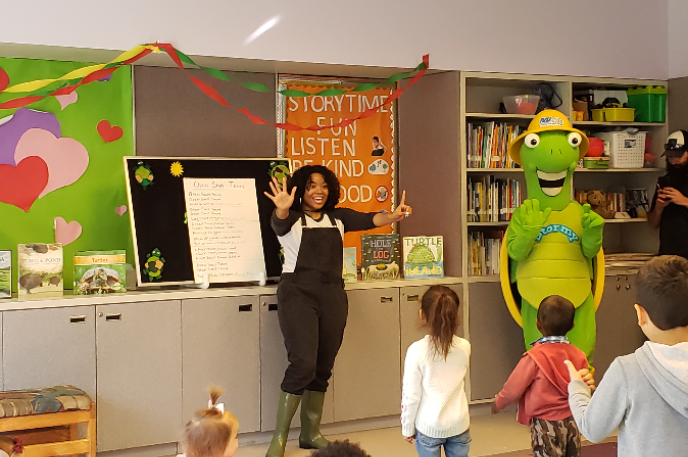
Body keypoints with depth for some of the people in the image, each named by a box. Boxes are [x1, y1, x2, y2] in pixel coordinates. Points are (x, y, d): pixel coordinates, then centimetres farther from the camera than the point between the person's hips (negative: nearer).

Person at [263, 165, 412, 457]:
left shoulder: (338, 218, 11)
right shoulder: (291, 219, -1)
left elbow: (367, 220, -4)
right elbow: (278, 224, -23)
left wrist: (392, 216, -25)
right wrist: (282, 209, -47)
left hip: (333, 296, 5)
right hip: (298, 294, -5)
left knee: (323, 368, 10)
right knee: (303, 363, -15)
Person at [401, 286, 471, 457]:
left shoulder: (417, 350, -16)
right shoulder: (464, 347, -5)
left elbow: (411, 395, -11)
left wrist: (407, 427, 1)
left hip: (429, 427, -3)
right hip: (459, 425, 3)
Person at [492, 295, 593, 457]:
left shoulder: (535, 356, -17)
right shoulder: (578, 355, -2)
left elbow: (514, 388, -9)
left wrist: (498, 403, 9)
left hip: (546, 424, -5)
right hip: (572, 422, 5)